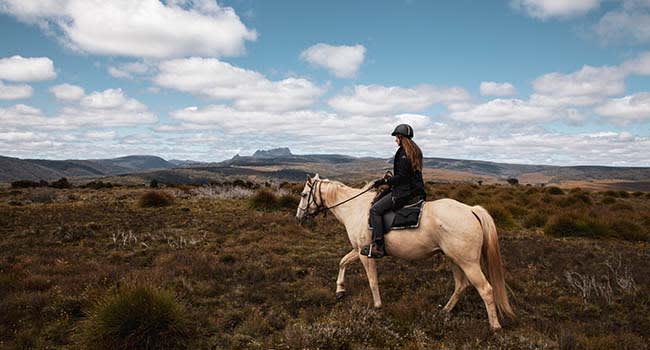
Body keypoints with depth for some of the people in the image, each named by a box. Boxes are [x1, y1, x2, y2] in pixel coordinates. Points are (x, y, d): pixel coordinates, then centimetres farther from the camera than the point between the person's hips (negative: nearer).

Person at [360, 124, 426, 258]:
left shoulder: (403, 153, -15)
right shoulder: (415, 151, 16)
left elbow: (401, 177, -21)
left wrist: (384, 181, -10)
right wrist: (391, 179, 20)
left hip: (405, 192, -11)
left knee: (375, 210, -12)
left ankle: (378, 246, -17)